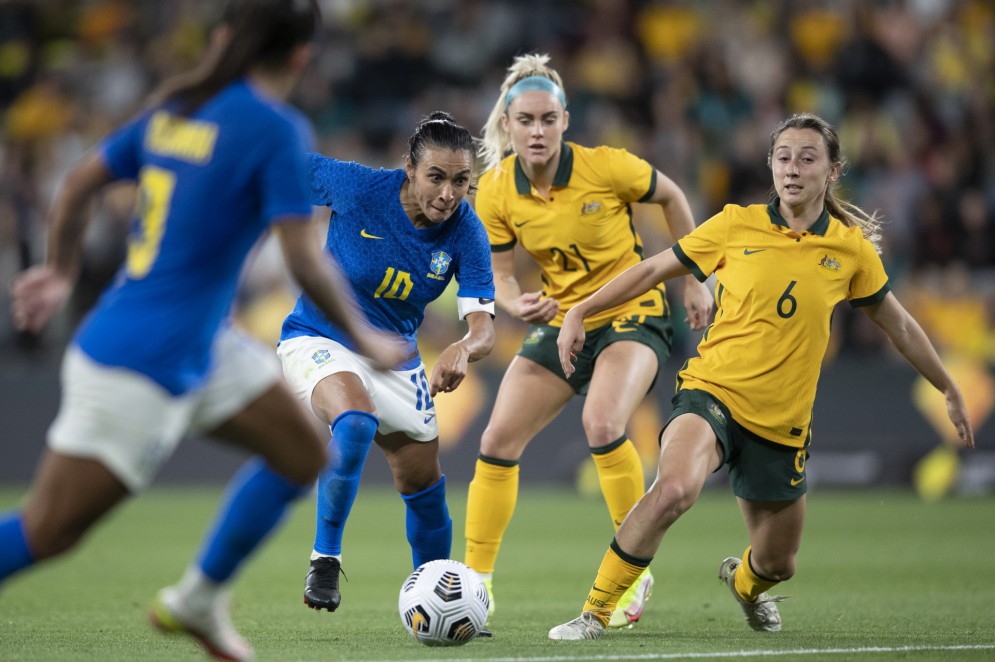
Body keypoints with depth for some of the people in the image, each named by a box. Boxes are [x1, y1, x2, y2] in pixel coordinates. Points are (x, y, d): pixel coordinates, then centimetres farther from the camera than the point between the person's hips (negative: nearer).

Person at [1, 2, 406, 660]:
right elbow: (305, 261, -17)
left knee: (303, 454, 14)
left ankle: (198, 601, 23)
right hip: (139, 372, -9)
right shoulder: (277, 130, -16)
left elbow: (79, 183, 15)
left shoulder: (175, 107, 6)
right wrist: (364, 338, -3)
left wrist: (62, 272, 29)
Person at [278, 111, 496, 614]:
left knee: (423, 485, 10)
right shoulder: (360, 187, -26)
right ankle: (325, 557, -21)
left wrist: (464, 349, -47)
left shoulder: (465, 233, -18)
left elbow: (483, 326, -26)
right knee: (355, 421, -35)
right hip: (319, 339, -4)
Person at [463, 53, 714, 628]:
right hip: (561, 320, 5)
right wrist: (517, 304, -25)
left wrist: (694, 281, 2)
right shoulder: (496, 191, -10)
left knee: (602, 425, -30)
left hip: (633, 313, -5)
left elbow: (671, 197, -1)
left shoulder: (607, 167, -19)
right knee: (497, 443, -4)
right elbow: (500, 275, -2)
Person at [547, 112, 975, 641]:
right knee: (674, 488, -34)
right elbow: (653, 270, 7)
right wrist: (580, 313, 2)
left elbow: (899, 328, 15)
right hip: (712, 394, -3)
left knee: (778, 563, 11)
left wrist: (950, 393, 21)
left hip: (781, 422, 3)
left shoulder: (852, 249, 0)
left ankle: (743, 581, 52)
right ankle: (595, 612, -21)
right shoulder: (737, 225, -4)